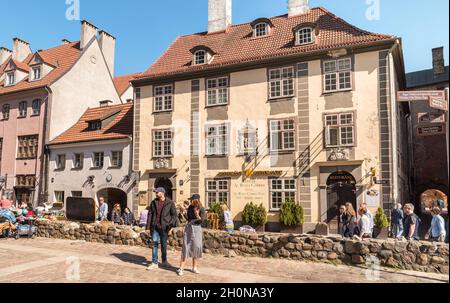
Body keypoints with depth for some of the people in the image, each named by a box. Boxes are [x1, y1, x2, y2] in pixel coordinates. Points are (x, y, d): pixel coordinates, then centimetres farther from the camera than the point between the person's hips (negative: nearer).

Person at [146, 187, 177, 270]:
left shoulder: (170, 203, -2)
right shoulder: (153, 202, 8)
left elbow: (174, 214, -2)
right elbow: (150, 214, 9)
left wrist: (171, 224, -15)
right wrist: (148, 226, 4)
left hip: (164, 227, -2)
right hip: (155, 226, 2)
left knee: (164, 245, 9)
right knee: (155, 243, -1)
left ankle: (164, 261, 26)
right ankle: (154, 263, 4)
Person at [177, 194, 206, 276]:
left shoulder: (202, 209, -9)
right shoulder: (190, 207, 1)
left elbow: (201, 221, -14)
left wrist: (197, 215, -28)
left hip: (197, 229, -2)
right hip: (189, 227, 2)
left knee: (196, 247, 4)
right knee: (186, 247, -3)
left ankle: (194, 267, 19)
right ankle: (181, 268, -1)